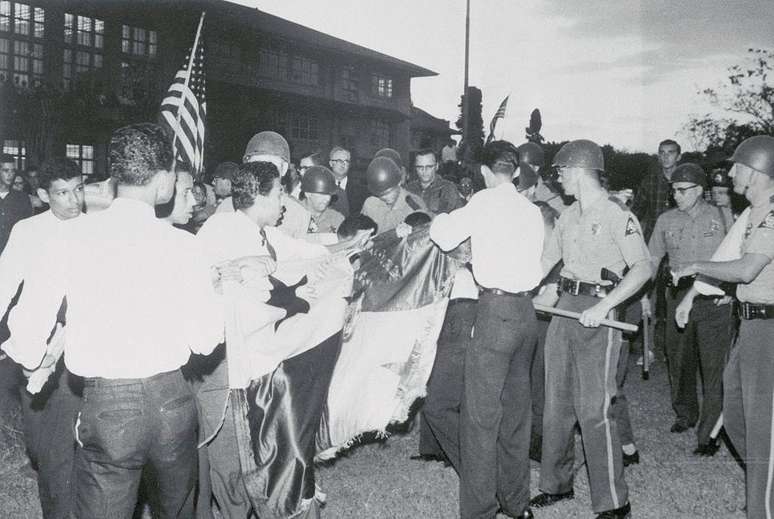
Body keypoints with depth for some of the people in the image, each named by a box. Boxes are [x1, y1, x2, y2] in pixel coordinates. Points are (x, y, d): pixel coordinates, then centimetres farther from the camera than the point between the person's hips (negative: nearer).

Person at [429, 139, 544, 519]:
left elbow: (442, 235, -6)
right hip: (527, 310, 7)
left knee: (481, 416, -3)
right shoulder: (532, 210, 12)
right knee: (516, 409, 15)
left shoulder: (485, 200, -5)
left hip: (497, 310, -7)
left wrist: (445, 217, 16)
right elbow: (535, 265, 16)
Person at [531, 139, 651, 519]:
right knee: (556, 403, 12)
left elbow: (642, 268, -17)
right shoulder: (568, 217, 14)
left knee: (593, 409, -8)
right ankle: (557, 484, 26)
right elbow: (544, 262, 19)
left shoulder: (616, 214, -10)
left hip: (596, 315, -8)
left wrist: (604, 305, -25)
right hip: (564, 309, 8)